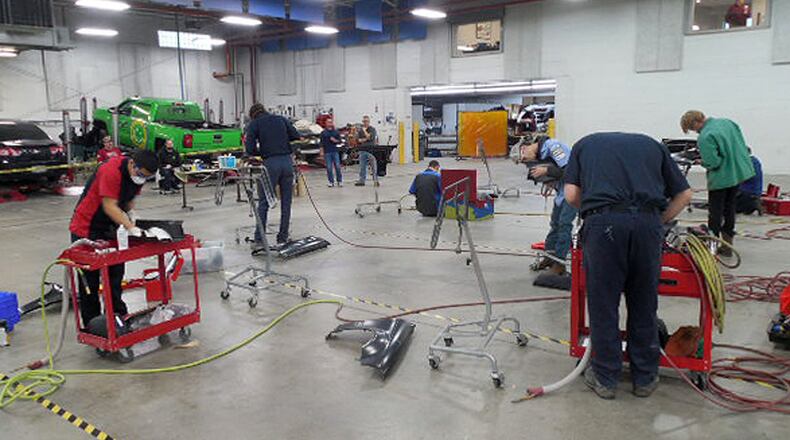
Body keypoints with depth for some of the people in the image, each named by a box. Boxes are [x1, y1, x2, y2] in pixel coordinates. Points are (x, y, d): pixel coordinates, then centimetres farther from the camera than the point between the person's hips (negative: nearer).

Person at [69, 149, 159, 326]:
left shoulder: (138, 174, -3)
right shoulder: (111, 171, -28)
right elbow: (109, 206, -31)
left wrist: (130, 214, -6)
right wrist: (131, 228, -36)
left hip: (110, 230, 8)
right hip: (86, 230, -8)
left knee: (116, 273, 12)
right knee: (89, 280, 1)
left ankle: (117, 316, 25)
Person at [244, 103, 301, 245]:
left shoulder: (254, 124, 8)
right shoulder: (281, 119, 17)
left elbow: (250, 149, -2)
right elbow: (296, 136, 11)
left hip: (270, 163, -3)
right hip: (287, 161, 3)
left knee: (264, 203, 5)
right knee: (286, 202, 9)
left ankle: (259, 239, 5)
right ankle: (283, 238, 14)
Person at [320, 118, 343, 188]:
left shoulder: (336, 132, 11)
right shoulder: (323, 133, 9)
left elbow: (340, 141, 11)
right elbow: (321, 143, 7)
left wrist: (335, 140, -8)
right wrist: (321, 151, 0)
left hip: (335, 151, 0)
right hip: (327, 152, 0)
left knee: (337, 166, -4)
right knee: (329, 167, -1)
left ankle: (339, 181, 3)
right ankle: (331, 181, 6)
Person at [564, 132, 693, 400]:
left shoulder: (585, 144, 26)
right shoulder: (652, 145, 30)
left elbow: (571, 194, 12)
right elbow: (684, 194, 23)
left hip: (603, 220, -2)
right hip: (647, 220, 2)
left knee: (603, 303, 10)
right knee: (644, 304, 15)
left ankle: (605, 378, 21)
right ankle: (645, 378, 28)